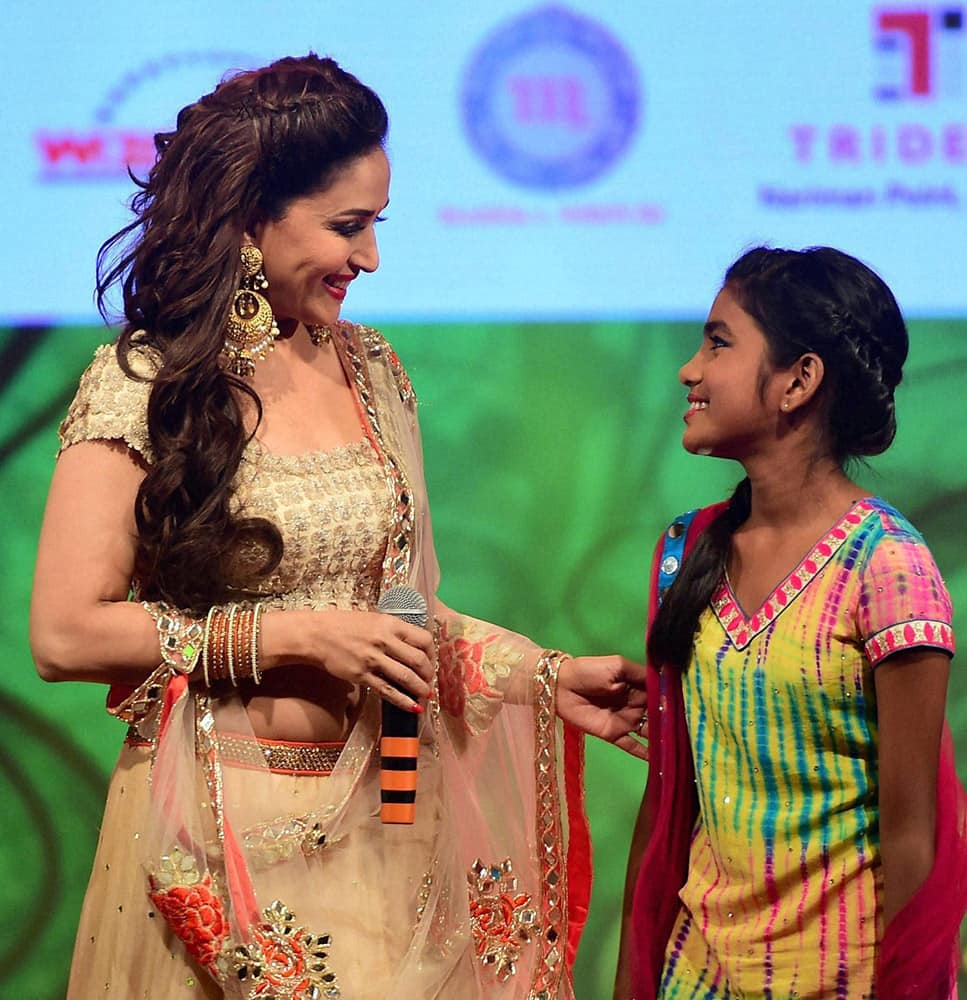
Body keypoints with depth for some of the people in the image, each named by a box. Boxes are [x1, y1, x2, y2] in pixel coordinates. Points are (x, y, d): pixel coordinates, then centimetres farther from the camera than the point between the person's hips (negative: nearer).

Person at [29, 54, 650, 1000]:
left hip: (375, 824, 5)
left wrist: (550, 678, 7)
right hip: (221, 836, -5)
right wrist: (295, 636, -17)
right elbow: (64, 635, -15)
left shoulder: (370, 371, 8)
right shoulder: (141, 388, -10)